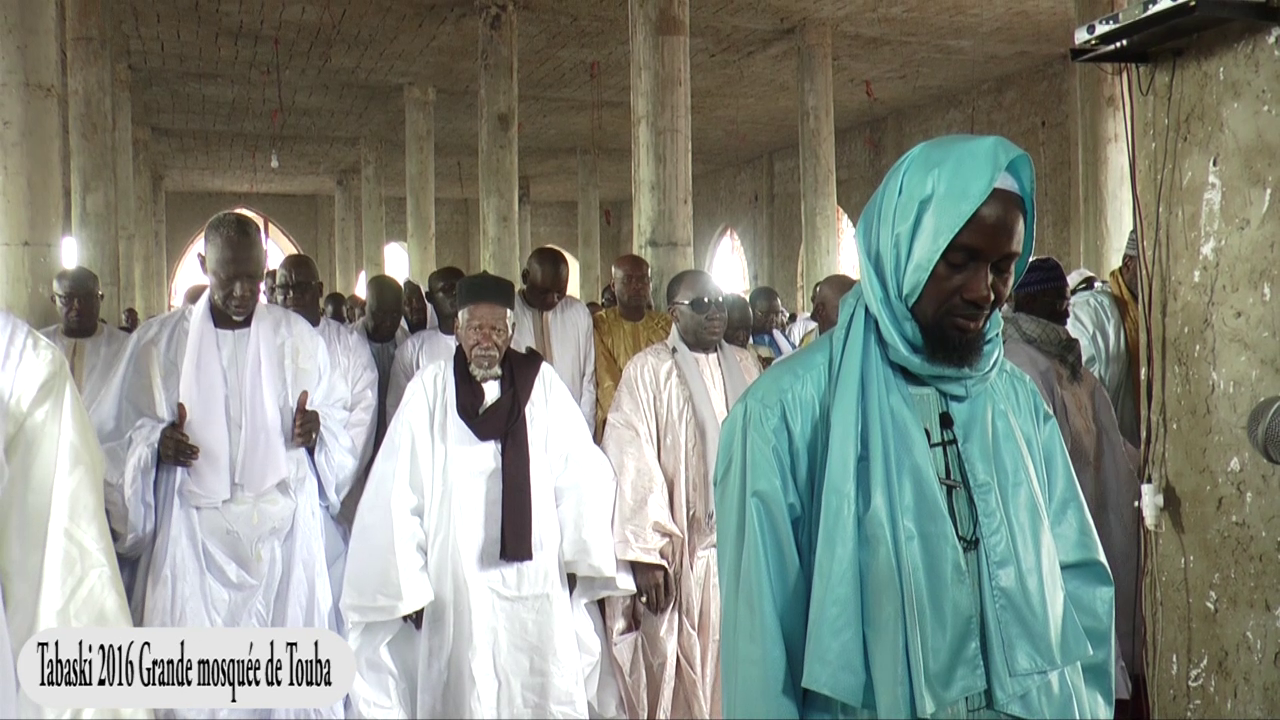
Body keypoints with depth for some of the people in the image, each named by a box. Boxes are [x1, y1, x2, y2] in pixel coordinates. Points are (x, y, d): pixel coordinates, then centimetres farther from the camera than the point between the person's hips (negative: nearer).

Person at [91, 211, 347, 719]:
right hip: (194, 535, 0)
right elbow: (114, 434, 8)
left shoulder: (297, 338, 6)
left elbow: (335, 416, 13)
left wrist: (315, 428, -9)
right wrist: (155, 443, -13)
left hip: (284, 530, 1)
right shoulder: (158, 342, 3)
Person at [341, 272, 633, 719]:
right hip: (456, 585, -1)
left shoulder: (542, 386, 2)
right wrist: (407, 584, -3)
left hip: (535, 584, 1)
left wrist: (579, 558, -2)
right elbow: (398, 494, -2)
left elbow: (581, 475, 1)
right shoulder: (429, 390, -1)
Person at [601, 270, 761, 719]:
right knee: (675, 677, 5)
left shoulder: (743, 365, 10)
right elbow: (632, 462, -12)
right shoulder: (648, 370, -7)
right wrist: (645, 552, -17)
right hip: (677, 553, -4)